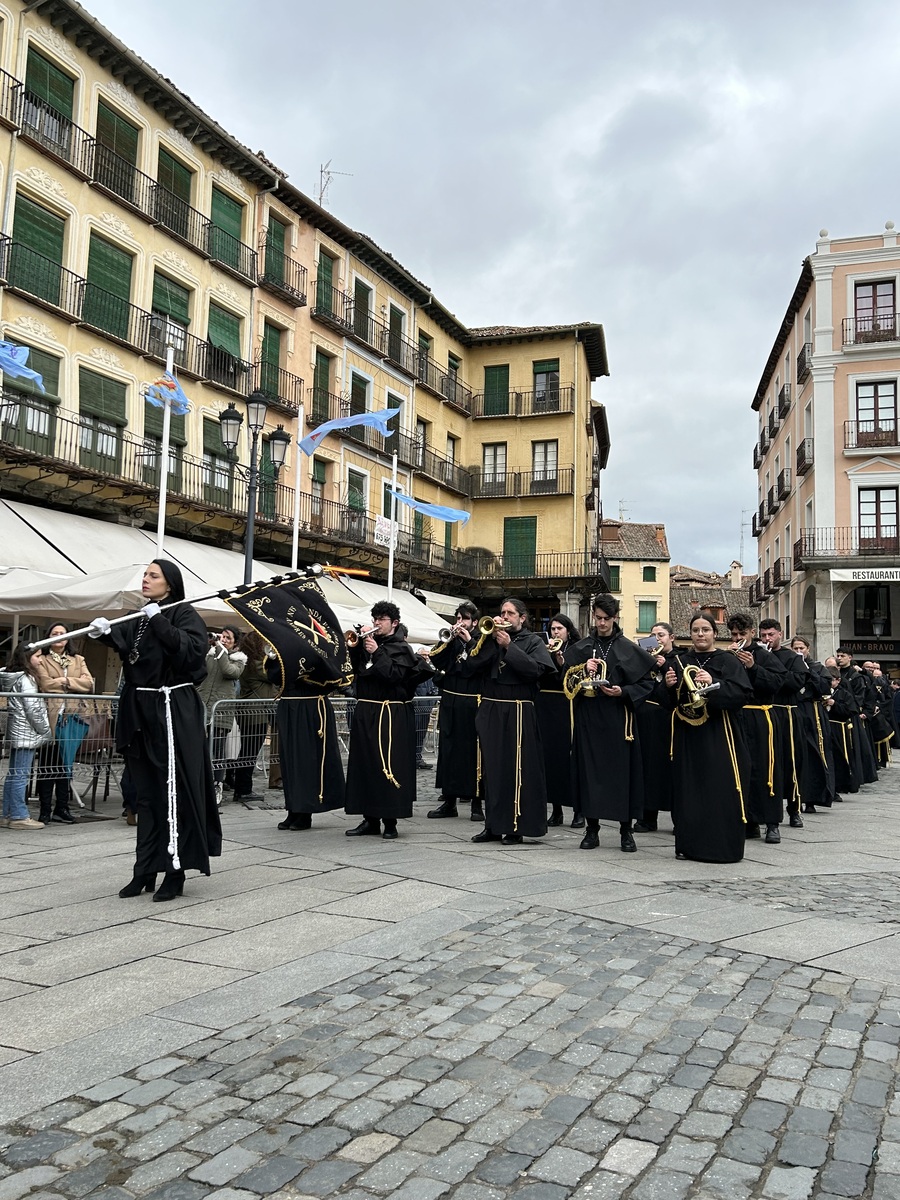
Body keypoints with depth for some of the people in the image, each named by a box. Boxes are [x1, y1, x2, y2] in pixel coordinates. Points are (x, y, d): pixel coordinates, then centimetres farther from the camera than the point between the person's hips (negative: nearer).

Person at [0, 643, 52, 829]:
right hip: (26, 734, -10)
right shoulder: (26, 679, -14)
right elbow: (33, 710, -17)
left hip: (17, 733, 10)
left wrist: (45, 731, 19)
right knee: (20, 775, -6)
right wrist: (47, 732, -8)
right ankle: (19, 816, -4)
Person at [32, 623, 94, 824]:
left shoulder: (78, 660, 18)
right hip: (50, 718, -3)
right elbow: (46, 685, -9)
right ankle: (45, 810, 4)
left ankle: (62, 808, 13)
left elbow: (89, 683, 2)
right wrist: (73, 683, -4)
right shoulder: (41, 660, 7)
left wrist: (64, 680, -7)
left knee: (66, 764, 7)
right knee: (47, 764, -1)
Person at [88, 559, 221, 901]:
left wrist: (159, 622, -22)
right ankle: (145, 870, 20)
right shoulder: (136, 619, 16)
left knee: (176, 792, -3)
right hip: (140, 710, 7)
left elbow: (193, 649, -20)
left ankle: (176, 871, 5)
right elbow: (123, 645, 1)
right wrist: (105, 633, -18)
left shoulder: (184, 614, -4)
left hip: (174, 711, -7)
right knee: (145, 794, 11)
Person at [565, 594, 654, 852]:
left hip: (618, 718, -2)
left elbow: (646, 683, 3)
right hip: (587, 717, 2)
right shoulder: (580, 648, 9)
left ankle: (626, 830, 11)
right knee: (589, 770, 3)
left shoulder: (628, 649, 3)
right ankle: (592, 829, 13)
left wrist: (623, 692, -12)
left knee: (622, 771, 0)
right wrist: (582, 671, -9)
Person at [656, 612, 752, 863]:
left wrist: (714, 684, -24)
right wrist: (667, 685, -9)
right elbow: (665, 699, 12)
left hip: (718, 737, -3)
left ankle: (722, 846, 4)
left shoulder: (728, 661, 1)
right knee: (688, 791, 5)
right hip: (687, 736, 4)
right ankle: (689, 844, 14)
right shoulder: (679, 661, 11)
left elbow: (743, 693, -12)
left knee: (721, 792, -5)